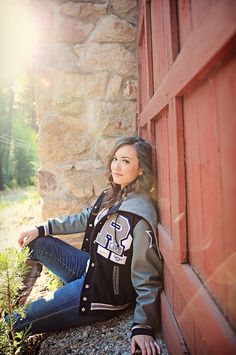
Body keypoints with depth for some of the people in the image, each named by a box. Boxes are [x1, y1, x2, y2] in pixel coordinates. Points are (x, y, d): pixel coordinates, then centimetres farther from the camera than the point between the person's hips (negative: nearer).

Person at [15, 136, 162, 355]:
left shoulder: (140, 214, -27)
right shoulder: (112, 195, -1)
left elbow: (147, 276, -22)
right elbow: (85, 219, 11)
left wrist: (143, 327, -21)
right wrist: (41, 229, 9)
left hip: (103, 293, -8)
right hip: (90, 267, 8)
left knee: (13, 325, -7)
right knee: (36, 242, 11)